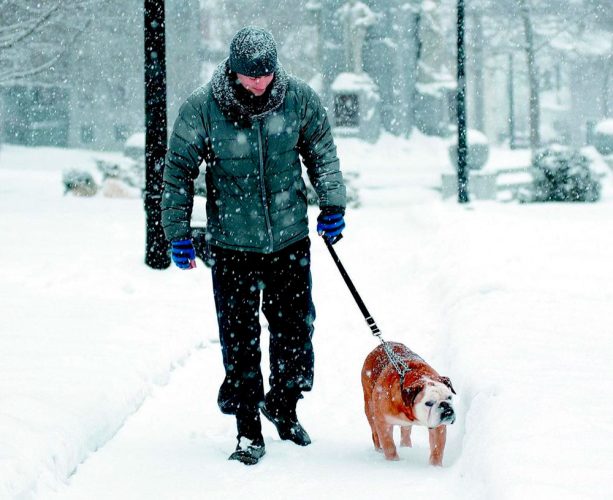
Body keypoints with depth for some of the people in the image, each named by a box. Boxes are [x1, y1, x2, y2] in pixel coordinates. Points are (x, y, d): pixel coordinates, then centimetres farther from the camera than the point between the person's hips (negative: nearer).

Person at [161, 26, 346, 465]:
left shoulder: (299, 99, -7)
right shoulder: (201, 109, -14)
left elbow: (322, 150, 10)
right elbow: (178, 170, -3)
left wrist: (332, 202, 6)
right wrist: (178, 232, -5)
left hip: (290, 239, 2)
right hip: (232, 244, -2)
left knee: (295, 329, 9)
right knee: (239, 339, 0)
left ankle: (284, 407, 32)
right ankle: (249, 430, 11)